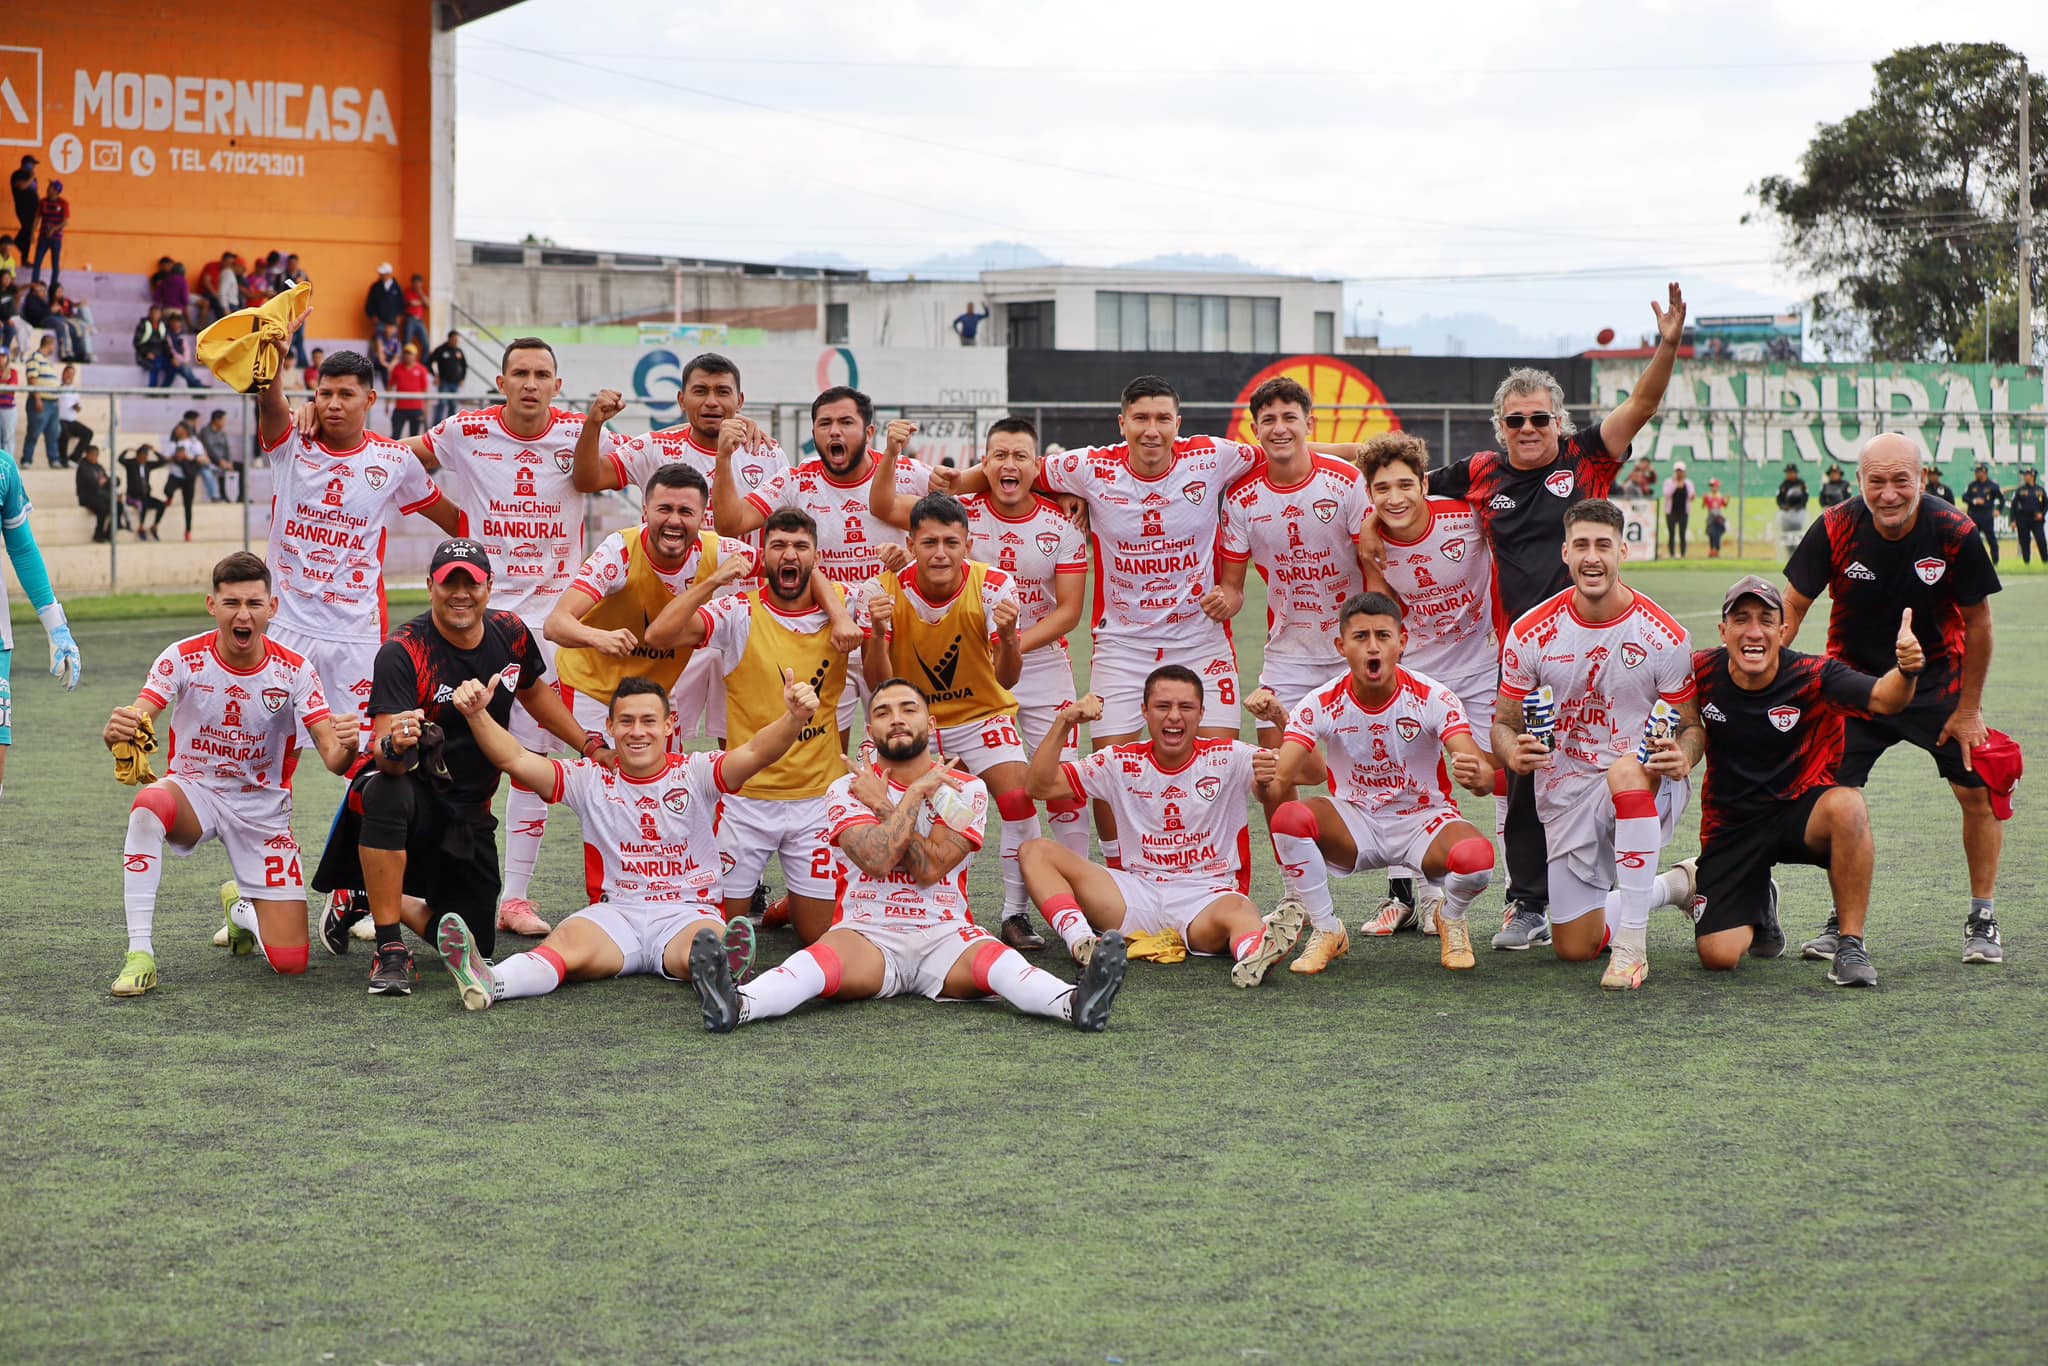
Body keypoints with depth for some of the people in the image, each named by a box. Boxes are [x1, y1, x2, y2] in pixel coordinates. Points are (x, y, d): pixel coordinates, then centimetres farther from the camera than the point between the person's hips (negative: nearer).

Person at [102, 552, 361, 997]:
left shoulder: (294, 671, -10)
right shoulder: (183, 659, -13)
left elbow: (332, 758, -16)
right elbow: (133, 726, -24)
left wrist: (346, 748, -41)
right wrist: (117, 733, -49)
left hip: (263, 806, 1)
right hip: (194, 791, -1)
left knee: (290, 961, -10)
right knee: (148, 803, -40)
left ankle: (240, 906, 28)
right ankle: (140, 955, -31)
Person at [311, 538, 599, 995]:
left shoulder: (509, 633, -3)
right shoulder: (401, 652, -20)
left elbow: (533, 692, 20)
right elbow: (383, 749, -30)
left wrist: (590, 745, 17)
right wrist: (393, 746, -54)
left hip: (470, 813, 5)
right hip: (413, 794, -5)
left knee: (475, 945, 2)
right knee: (386, 791, -42)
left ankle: (373, 902, 30)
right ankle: (390, 949, -31)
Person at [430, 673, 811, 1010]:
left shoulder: (696, 773, 5)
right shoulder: (591, 780, 10)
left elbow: (755, 754, -12)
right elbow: (515, 759, 1)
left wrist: (793, 719, -32)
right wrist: (477, 715, -17)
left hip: (687, 912, 0)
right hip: (615, 913, 0)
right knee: (568, 940, -32)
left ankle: (722, 974, -70)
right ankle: (487, 982, -58)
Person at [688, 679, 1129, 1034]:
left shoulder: (966, 790, 9)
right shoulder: (848, 790, 7)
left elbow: (930, 869, -7)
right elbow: (877, 859, -14)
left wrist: (882, 805, 0)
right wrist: (917, 792, -6)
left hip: (945, 937, 1)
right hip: (869, 935, -1)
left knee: (995, 959, -32)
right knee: (824, 957, -34)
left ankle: (1075, 1002, -61)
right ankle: (737, 1004, -63)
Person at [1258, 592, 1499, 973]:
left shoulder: (1432, 698, -17)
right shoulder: (1321, 704, -14)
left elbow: (1480, 770, -26)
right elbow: (1280, 776, -22)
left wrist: (1480, 777, -53)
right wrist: (1266, 779, -48)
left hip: (1425, 818, -1)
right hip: (1353, 821, 1)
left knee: (1476, 858, -35)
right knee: (1288, 817, -31)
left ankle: (1451, 919, 4)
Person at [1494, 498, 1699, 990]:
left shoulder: (1663, 635, -8)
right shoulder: (1531, 632, -4)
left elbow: (1690, 726, 0)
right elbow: (1503, 723, 3)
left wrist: (1683, 757, -25)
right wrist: (1513, 753, -22)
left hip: (1648, 787, -3)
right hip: (1567, 794, 3)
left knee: (1627, 770, -42)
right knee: (1574, 948, 3)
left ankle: (1631, 945, -35)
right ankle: (1677, 884, 34)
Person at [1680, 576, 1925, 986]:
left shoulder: (1813, 677, -15)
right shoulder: (1703, 673, -10)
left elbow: (1882, 700, -32)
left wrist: (1906, 672, -53)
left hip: (1800, 812, -1)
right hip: (1731, 825, 2)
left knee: (1847, 805, -39)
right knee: (1718, 955, -13)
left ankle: (1850, 945, -24)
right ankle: (1759, 905, 26)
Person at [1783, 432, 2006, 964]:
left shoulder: (1954, 532, -21)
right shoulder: (1835, 529, -20)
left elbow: (1977, 622, -8)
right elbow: (1792, 610, -10)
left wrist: (1968, 710, -4)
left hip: (1937, 679, 0)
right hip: (1854, 676, 0)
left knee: (1978, 792, -5)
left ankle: (1982, 919, 13)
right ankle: (1842, 920, 9)